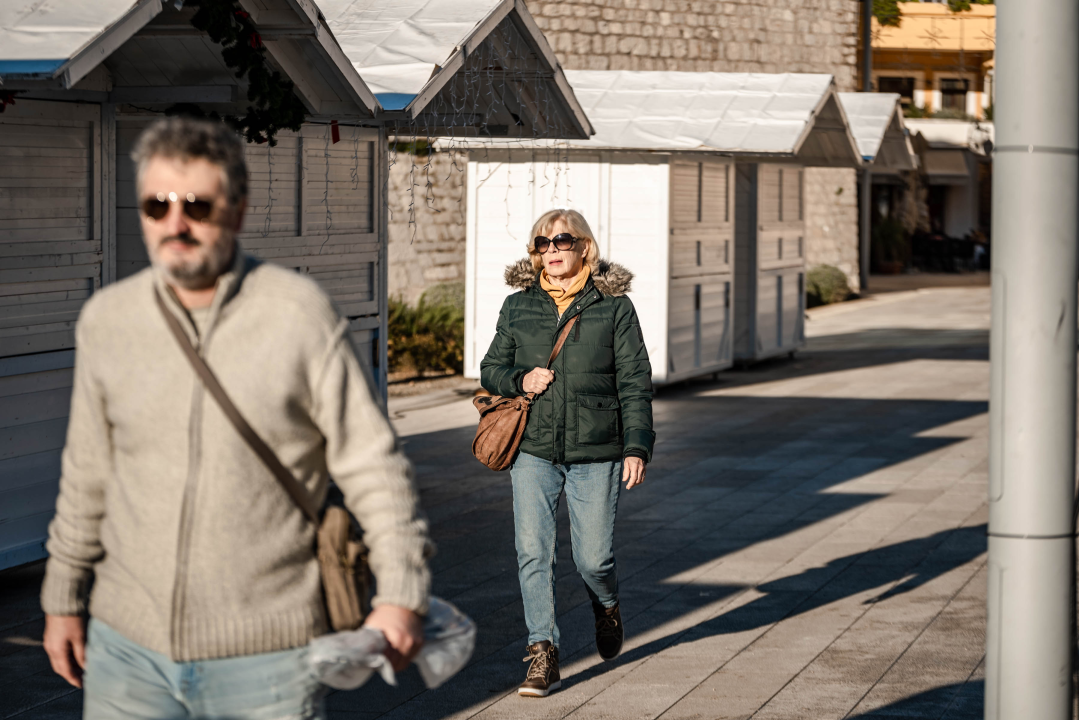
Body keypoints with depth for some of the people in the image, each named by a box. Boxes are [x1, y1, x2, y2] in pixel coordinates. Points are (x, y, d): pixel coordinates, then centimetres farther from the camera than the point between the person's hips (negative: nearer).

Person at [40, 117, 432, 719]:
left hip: (266, 654, -3)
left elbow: (372, 465, -4)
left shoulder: (301, 314, -7)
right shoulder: (107, 320, 4)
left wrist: (401, 594, -8)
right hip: (129, 646, 3)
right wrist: (63, 597, 19)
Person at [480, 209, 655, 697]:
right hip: (533, 450, 2)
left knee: (593, 559, 2)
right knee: (533, 550, -9)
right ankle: (543, 657, -3)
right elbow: (491, 368, 14)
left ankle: (607, 607, 37)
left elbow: (634, 382, 0)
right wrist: (520, 380, -8)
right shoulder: (518, 307, 7)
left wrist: (637, 446, -8)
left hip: (595, 454, -2)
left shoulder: (614, 306, 1)